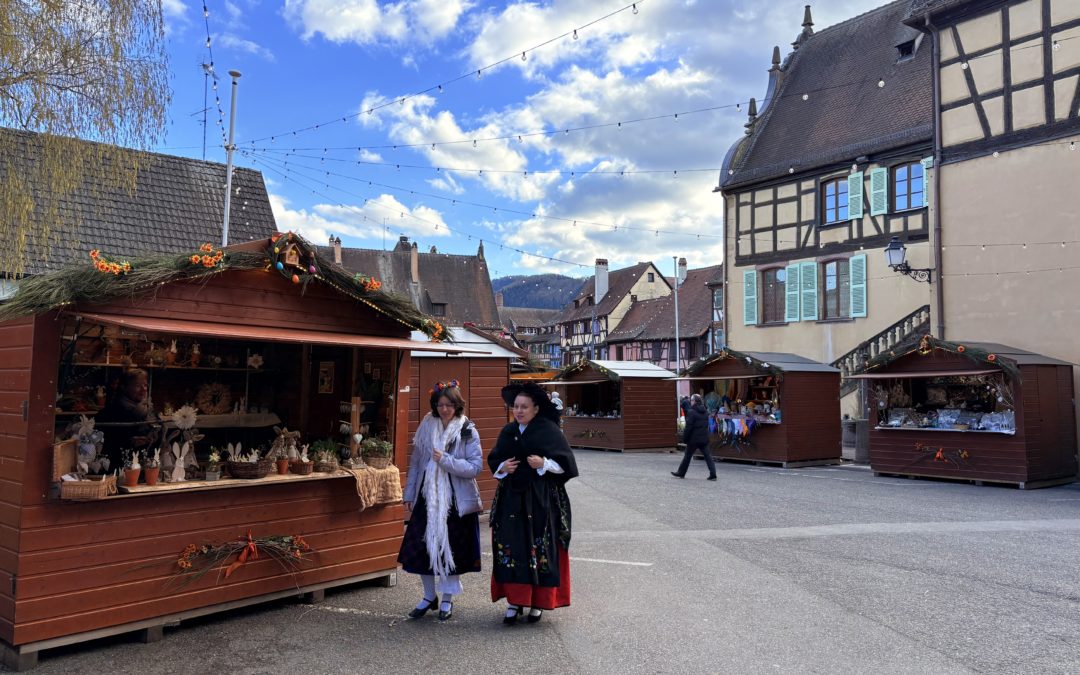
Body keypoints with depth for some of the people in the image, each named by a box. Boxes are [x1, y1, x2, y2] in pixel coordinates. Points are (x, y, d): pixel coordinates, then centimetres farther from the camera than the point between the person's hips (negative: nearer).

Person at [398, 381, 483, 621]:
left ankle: (447, 599, 24)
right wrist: (409, 493, 9)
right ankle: (429, 596, 25)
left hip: (456, 499, -3)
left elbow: (475, 466, -12)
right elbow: (415, 462, 9)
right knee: (422, 546, 5)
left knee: (452, 548, 6)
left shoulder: (467, 431, -6)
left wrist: (446, 460, -21)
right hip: (427, 496, 3)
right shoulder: (426, 426, 3)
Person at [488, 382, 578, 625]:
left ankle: (539, 602, 16)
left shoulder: (548, 430, -5)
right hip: (511, 498, 4)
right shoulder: (508, 432, 9)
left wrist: (544, 464, -21)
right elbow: (493, 460, 17)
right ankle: (514, 601, 13)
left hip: (541, 500, -4)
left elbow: (565, 463, -5)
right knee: (511, 548, 2)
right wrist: (502, 467, -4)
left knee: (540, 550, 1)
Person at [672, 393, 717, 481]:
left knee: (687, 456, 7)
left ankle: (681, 473, 20)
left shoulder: (691, 412, -15)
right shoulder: (705, 412, 10)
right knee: (707, 456, 4)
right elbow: (707, 425, 17)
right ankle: (713, 474, -3)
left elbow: (688, 427, -16)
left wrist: (685, 438, -9)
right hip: (704, 438, 6)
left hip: (694, 438, -6)